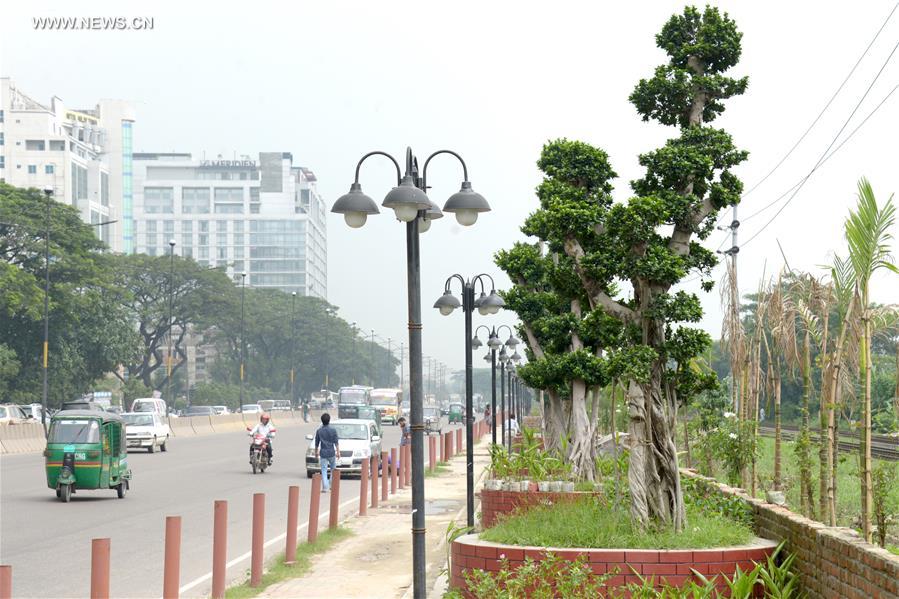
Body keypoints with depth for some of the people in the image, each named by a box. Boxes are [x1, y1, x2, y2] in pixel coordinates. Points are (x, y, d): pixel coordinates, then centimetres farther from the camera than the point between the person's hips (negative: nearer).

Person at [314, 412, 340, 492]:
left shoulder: (319, 431, 0)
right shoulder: (333, 430, -5)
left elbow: (317, 444, 7)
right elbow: (336, 442, -5)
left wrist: (316, 453, 19)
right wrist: (338, 451, 2)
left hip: (323, 453, 0)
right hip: (331, 453, 0)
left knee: (324, 471, 0)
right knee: (333, 469, 16)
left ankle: (325, 487, -7)